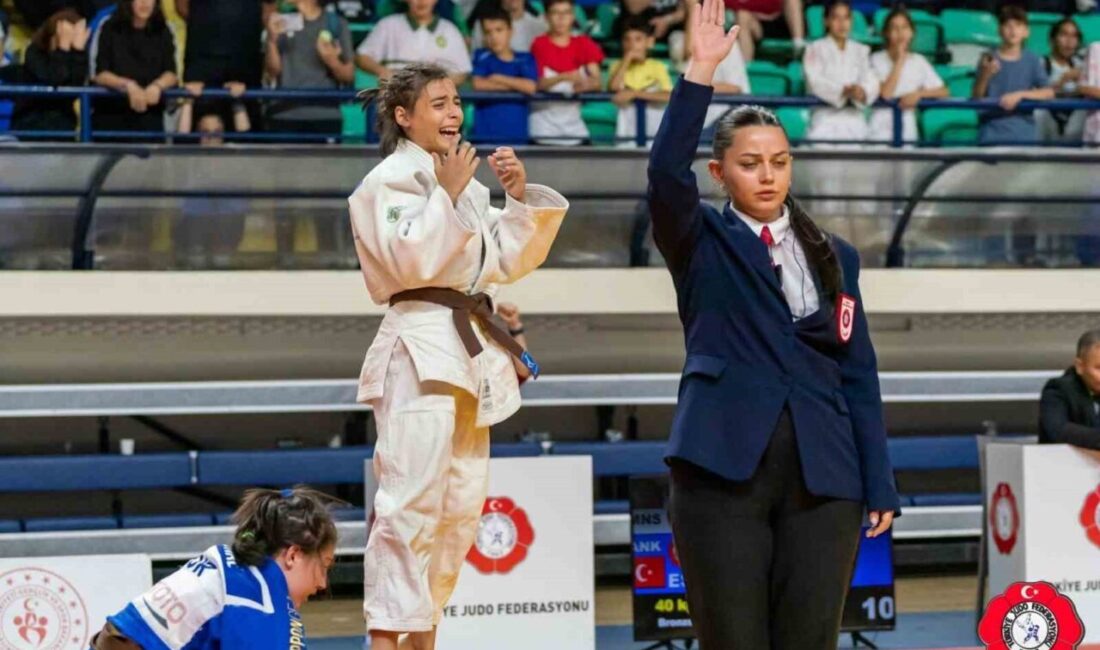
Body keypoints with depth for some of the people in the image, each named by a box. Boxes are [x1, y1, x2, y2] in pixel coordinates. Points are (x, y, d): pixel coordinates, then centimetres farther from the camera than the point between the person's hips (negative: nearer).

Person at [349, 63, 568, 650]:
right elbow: (409, 260, -17)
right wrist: (447, 194, -13)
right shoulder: (389, 181, -5)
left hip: (470, 348, 9)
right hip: (419, 347, -8)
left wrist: (519, 195, 6)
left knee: (461, 504, 11)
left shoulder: (465, 181, 18)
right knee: (411, 501, -16)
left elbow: (509, 261, 17)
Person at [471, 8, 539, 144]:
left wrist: (498, 78, -2)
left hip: (516, 133, 1)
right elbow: (478, 84, -8)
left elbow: (530, 87, -6)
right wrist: (515, 85, -1)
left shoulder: (526, 60, 9)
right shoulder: (482, 57, 7)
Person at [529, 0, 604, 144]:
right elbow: (538, 84, -11)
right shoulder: (540, 44, -2)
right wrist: (564, 77, -28)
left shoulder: (584, 44, 8)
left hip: (572, 120, 3)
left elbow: (597, 82, -1)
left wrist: (585, 85, -24)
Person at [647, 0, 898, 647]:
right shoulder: (703, 244, 6)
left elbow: (859, 375, 12)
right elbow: (666, 175, -14)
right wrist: (702, 71, -20)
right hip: (724, 469, -3)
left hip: (822, 477, 3)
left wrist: (879, 484, 6)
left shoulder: (836, 257, 14)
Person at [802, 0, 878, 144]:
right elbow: (816, 83, -7)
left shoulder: (861, 51, 18)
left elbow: (871, 82, 5)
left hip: (854, 118, 3)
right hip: (826, 118, -3)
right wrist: (845, 90, -23)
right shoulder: (815, 49, 8)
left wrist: (862, 92, -20)